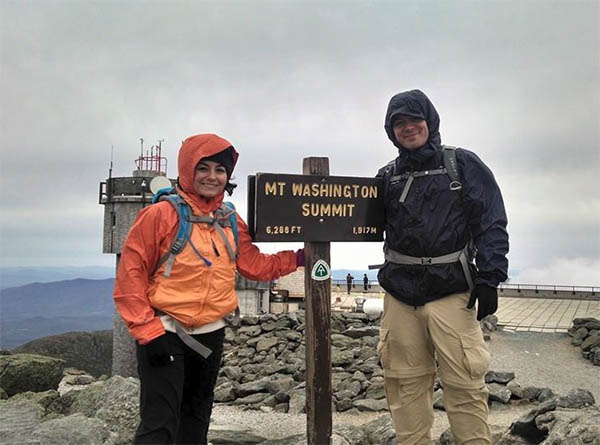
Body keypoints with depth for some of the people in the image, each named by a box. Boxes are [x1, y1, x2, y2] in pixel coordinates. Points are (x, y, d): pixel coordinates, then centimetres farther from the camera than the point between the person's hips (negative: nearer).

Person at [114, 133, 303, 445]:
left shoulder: (231, 222, 5)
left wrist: (298, 258, -5)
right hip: (164, 334, -6)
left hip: (210, 334, 6)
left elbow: (256, 266, 7)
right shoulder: (160, 215, -12)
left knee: (196, 418, 22)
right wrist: (147, 330, -16)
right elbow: (130, 275, -13)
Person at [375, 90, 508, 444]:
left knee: (464, 385, -5)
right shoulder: (388, 176, 13)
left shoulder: (464, 164, 3)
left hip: (451, 292, -3)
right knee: (406, 384, 8)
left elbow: (492, 225, 0)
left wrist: (489, 278, -7)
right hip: (400, 294, 4)